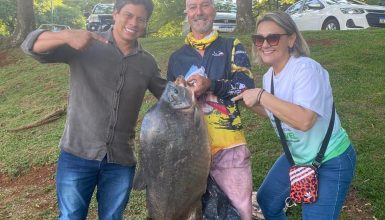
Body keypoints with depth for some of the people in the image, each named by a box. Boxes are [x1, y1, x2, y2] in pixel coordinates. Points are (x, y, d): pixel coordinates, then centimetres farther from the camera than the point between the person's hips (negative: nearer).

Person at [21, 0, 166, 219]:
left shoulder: (147, 63, 6)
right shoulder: (85, 46, -5)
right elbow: (31, 44, -12)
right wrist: (66, 35, -31)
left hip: (121, 160, 3)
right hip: (77, 154, -3)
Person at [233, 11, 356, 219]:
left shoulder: (306, 68, -26)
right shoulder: (269, 76, -1)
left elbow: (304, 120, -39)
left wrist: (261, 95, -32)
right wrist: (249, 101, 1)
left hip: (331, 161, -8)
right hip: (297, 156, 8)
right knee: (267, 200, 20)